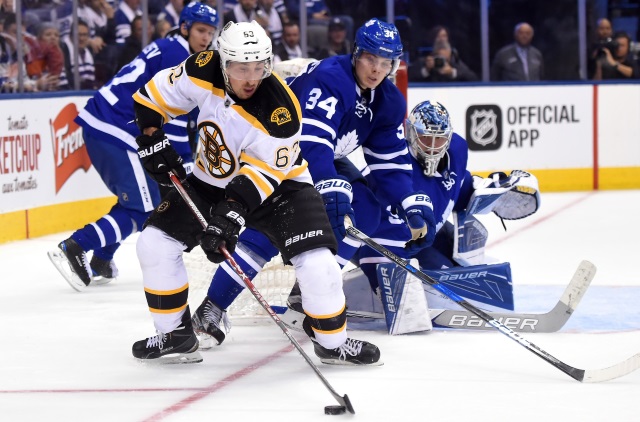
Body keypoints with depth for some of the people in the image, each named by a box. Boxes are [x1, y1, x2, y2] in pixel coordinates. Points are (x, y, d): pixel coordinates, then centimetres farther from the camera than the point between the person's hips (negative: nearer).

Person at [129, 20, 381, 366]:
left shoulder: (280, 111, -32)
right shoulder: (204, 71, -20)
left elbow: (262, 175, -29)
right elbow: (154, 96, -4)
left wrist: (232, 214, -39)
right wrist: (152, 139, -13)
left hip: (278, 184, -4)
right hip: (211, 181, 4)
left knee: (316, 263, -21)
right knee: (154, 243, -6)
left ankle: (332, 342, 4)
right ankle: (175, 335, 12)